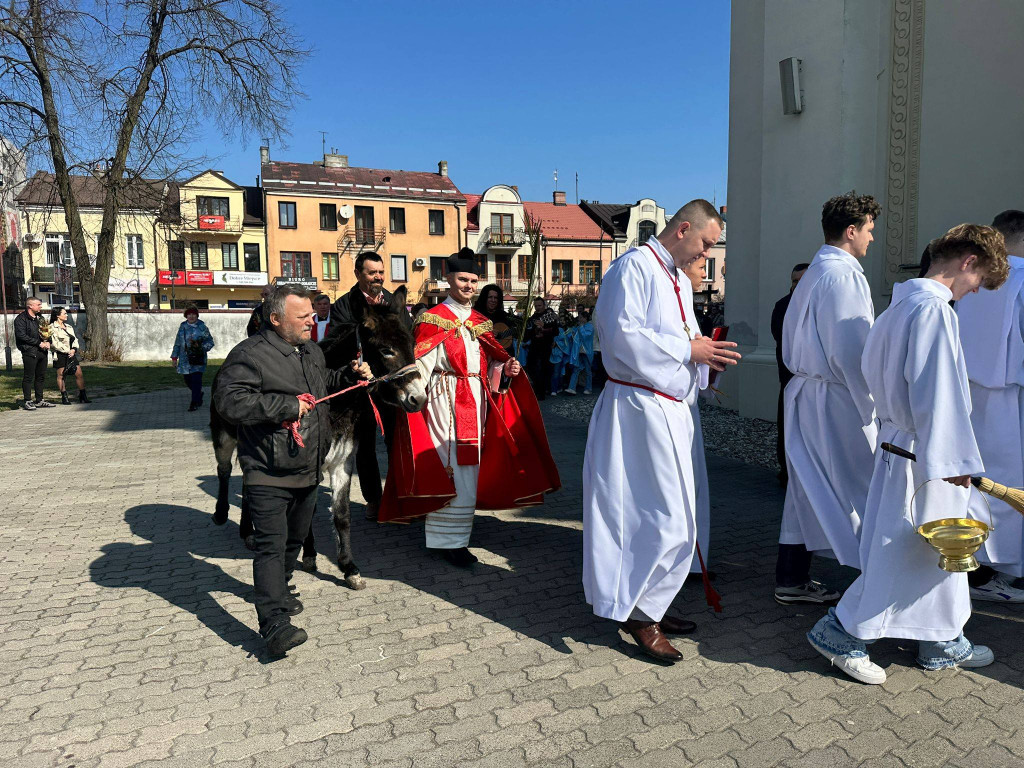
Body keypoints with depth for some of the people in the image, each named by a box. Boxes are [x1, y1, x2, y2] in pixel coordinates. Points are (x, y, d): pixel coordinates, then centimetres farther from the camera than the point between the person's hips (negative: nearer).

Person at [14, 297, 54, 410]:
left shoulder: (39, 318, 18)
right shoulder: (21, 319, -6)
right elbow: (22, 336, -14)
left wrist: (47, 342, 4)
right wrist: (39, 343, -15)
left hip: (42, 351, 7)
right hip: (29, 352, -7)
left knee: (41, 376, 10)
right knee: (28, 377, -3)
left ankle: (39, 400, 17)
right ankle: (27, 401, 2)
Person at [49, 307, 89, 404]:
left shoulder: (69, 326, 15)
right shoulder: (52, 327, -5)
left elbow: (75, 339, 13)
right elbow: (55, 343, -12)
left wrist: (74, 349, -6)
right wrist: (67, 351, -14)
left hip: (71, 353, 6)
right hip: (60, 354, -6)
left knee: (79, 374, 0)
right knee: (61, 375, 1)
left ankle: (82, 395, 5)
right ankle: (64, 397, 8)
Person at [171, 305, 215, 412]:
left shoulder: (202, 327, -1)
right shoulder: (182, 327, 9)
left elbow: (210, 342, 2)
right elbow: (177, 343, 14)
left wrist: (200, 346, -15)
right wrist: (174, 357, 11)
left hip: (198, 360, -4)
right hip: (185, 360, 4)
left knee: (196, 381, -9)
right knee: (188, 381, 9)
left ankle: (195, 403, -1)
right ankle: (199, 395, 35)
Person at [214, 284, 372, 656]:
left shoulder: (312, 351, 13)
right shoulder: (250, 354, -14)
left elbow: (324, 385, 31)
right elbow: (229, 401, -26)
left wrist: (349, 375, 12)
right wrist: (287, 406, -25)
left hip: (308, 470, 8)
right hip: (268, 474, -8)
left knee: (295, 538, 21)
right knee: (272, 544, -10)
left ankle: (277, 592, 42)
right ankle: (276, 623, -10)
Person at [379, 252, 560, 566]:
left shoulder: (480, 322, 14)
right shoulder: (433, 319, -4)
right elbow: (421, 367, -10)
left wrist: (505, 369, -2)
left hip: (476, 400, 7)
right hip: (446, 399, -6)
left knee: (470, 466, 11)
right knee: (452, 466, -7)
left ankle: (456, 535, 26)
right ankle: (449, 539, 6)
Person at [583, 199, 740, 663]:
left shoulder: (677, 279, 20)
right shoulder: (634, 266, -10)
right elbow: (624, 336, -20)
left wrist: (706, 353, 4)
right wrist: (688, 349, -14)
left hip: (670, 409, 10)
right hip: (641, 410, -10)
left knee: (665, 516, 14)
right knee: (666, 519, -8)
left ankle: (648, 607, 27)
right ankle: (638, 613, 8)